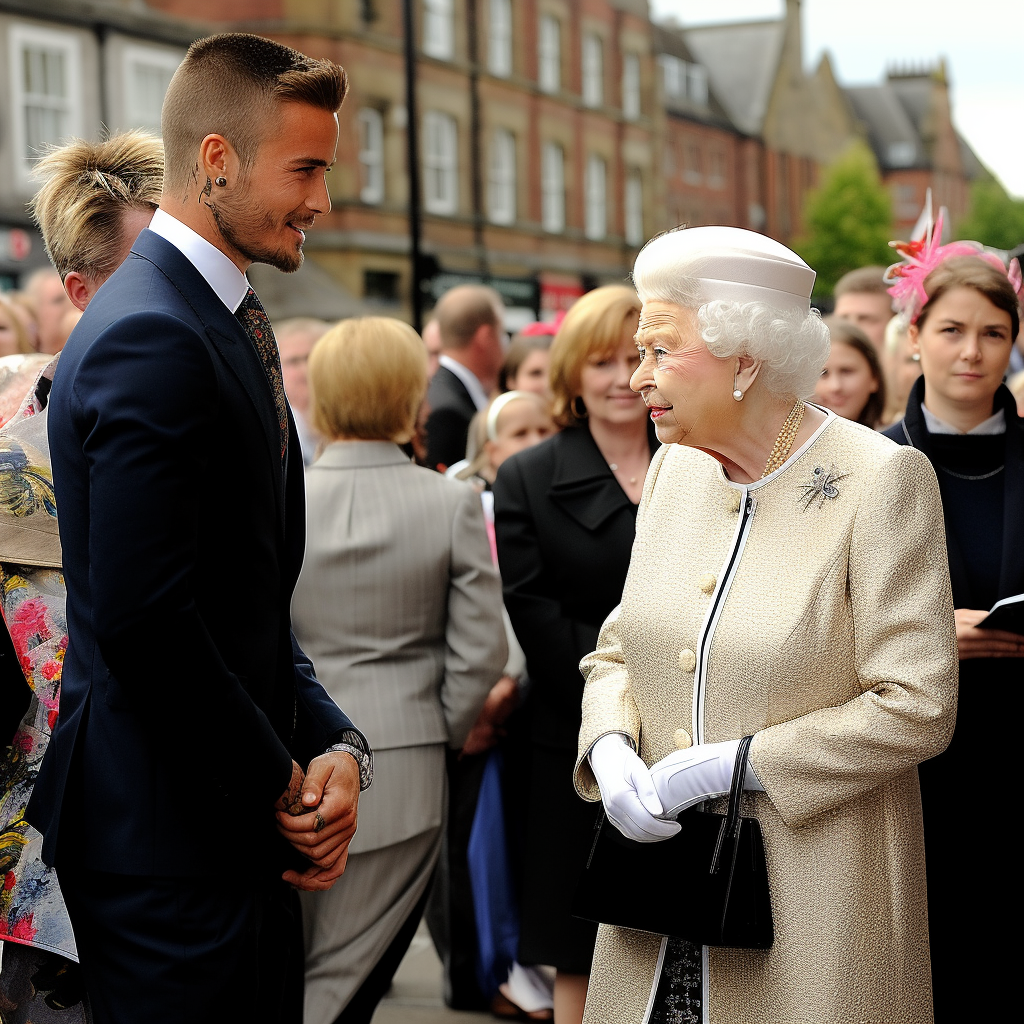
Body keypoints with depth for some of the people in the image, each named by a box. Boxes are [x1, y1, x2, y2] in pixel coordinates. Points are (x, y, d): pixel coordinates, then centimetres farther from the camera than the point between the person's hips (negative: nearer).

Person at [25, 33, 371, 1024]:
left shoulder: (226, 322, 13)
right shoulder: (152, 339, -19)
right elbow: (143, 623, -25)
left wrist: (332, 743, 2)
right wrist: (283, 787, -12)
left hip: (245, 828, 10)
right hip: (167, 841, -10)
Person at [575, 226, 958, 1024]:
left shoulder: (881, 479, -13)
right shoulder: (675, 466, 7)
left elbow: (917, 708, -15)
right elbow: (618, 651, 14)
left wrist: (731, 765, -17)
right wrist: (610, 748, -7)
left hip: (811, 895, -5)